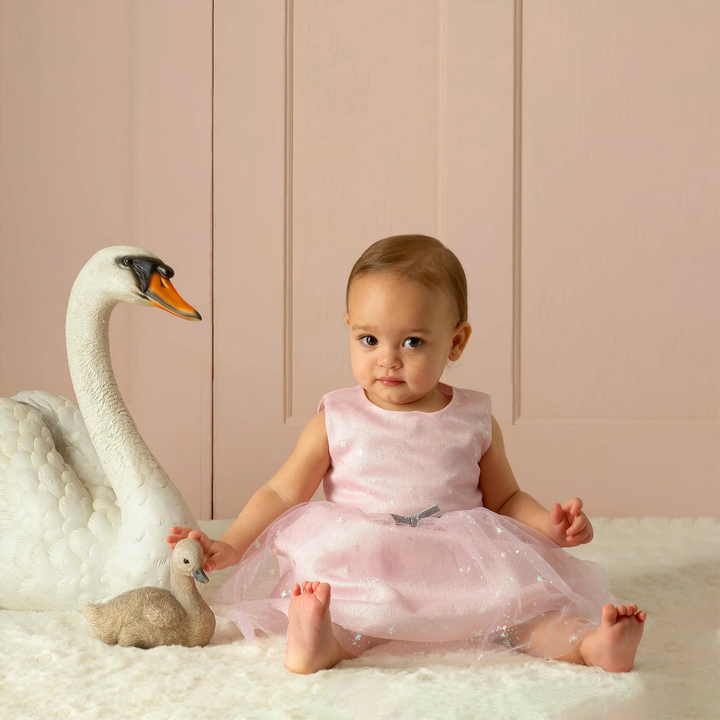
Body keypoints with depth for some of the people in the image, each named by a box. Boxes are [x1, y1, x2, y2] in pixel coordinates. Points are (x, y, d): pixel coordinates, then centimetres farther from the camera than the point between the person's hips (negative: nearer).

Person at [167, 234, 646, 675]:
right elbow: (283, 493, 6)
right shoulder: (337, 420, 4)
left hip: (460, 580, 2)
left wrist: (552, 525, -3)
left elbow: (506, 499, 16)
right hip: (358, 577, -1)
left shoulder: (475, 421, 8)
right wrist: (229, 547, -6)